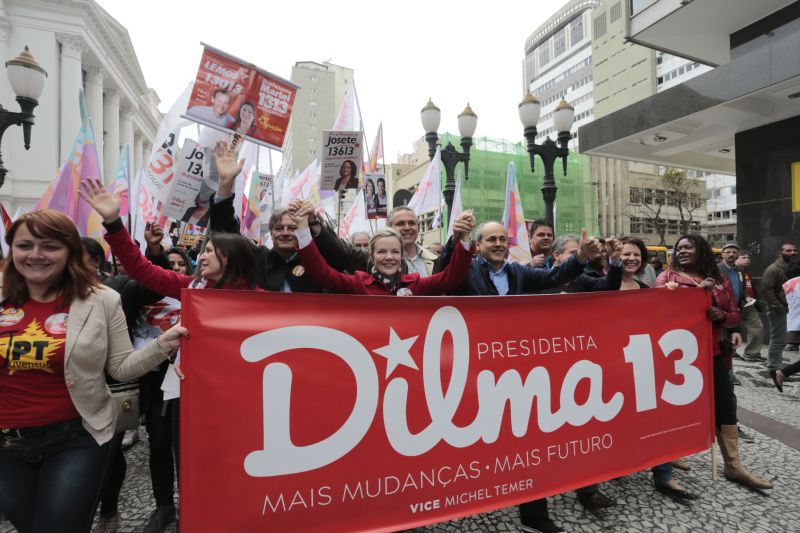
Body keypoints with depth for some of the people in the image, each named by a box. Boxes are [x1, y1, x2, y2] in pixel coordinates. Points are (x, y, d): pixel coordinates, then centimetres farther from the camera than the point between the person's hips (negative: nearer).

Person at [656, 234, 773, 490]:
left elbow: (735, 315, 12)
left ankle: (733, 465, 16)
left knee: (725, 404, 5)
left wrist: (721, 315, -11)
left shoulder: (721, 281, 10)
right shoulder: (667, 276, -2)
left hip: (713, 352, 4)